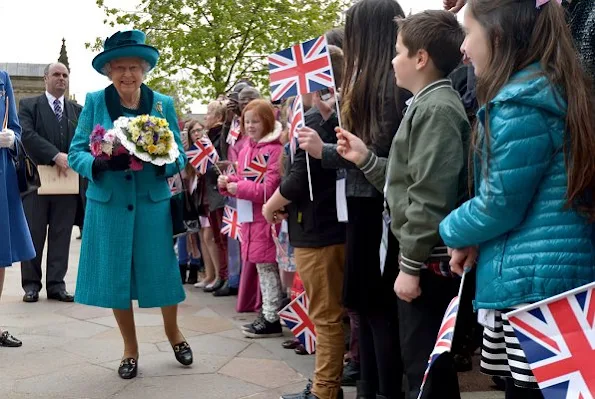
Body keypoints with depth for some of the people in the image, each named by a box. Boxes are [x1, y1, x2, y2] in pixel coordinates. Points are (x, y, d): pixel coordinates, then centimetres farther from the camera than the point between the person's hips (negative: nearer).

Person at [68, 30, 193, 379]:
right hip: (108, 205, 0)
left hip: (153, 204, 0)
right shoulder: (95, 102, -1)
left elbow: (179, 156, 1)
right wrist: (103, 163, -23)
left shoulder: (163, 103, 1)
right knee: (115, 277, 8)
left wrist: (154, 160, -21)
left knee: (162, 271, 6)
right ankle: (131, 350, 28)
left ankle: (173, 332, 36)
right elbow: (76, 153, -2)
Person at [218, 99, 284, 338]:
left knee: (267, 266, -2)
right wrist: (227, 183, 1)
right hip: (250, 216, 8)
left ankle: (272, 319, 8)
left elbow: (271, 188, -19)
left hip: (267, 217, -8)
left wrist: (240, 188, -18)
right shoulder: (245, 151, 13)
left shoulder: (275, 150, -14)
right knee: (262, 266, 14)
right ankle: (268, 315, 23)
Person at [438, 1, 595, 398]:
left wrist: (454, 233, 4)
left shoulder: (520, 105, -17)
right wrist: (475, 240, 9)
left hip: (533, 280, -10)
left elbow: (499, 205, -16)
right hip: (546, 275, 10)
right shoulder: (555, 90, 14)